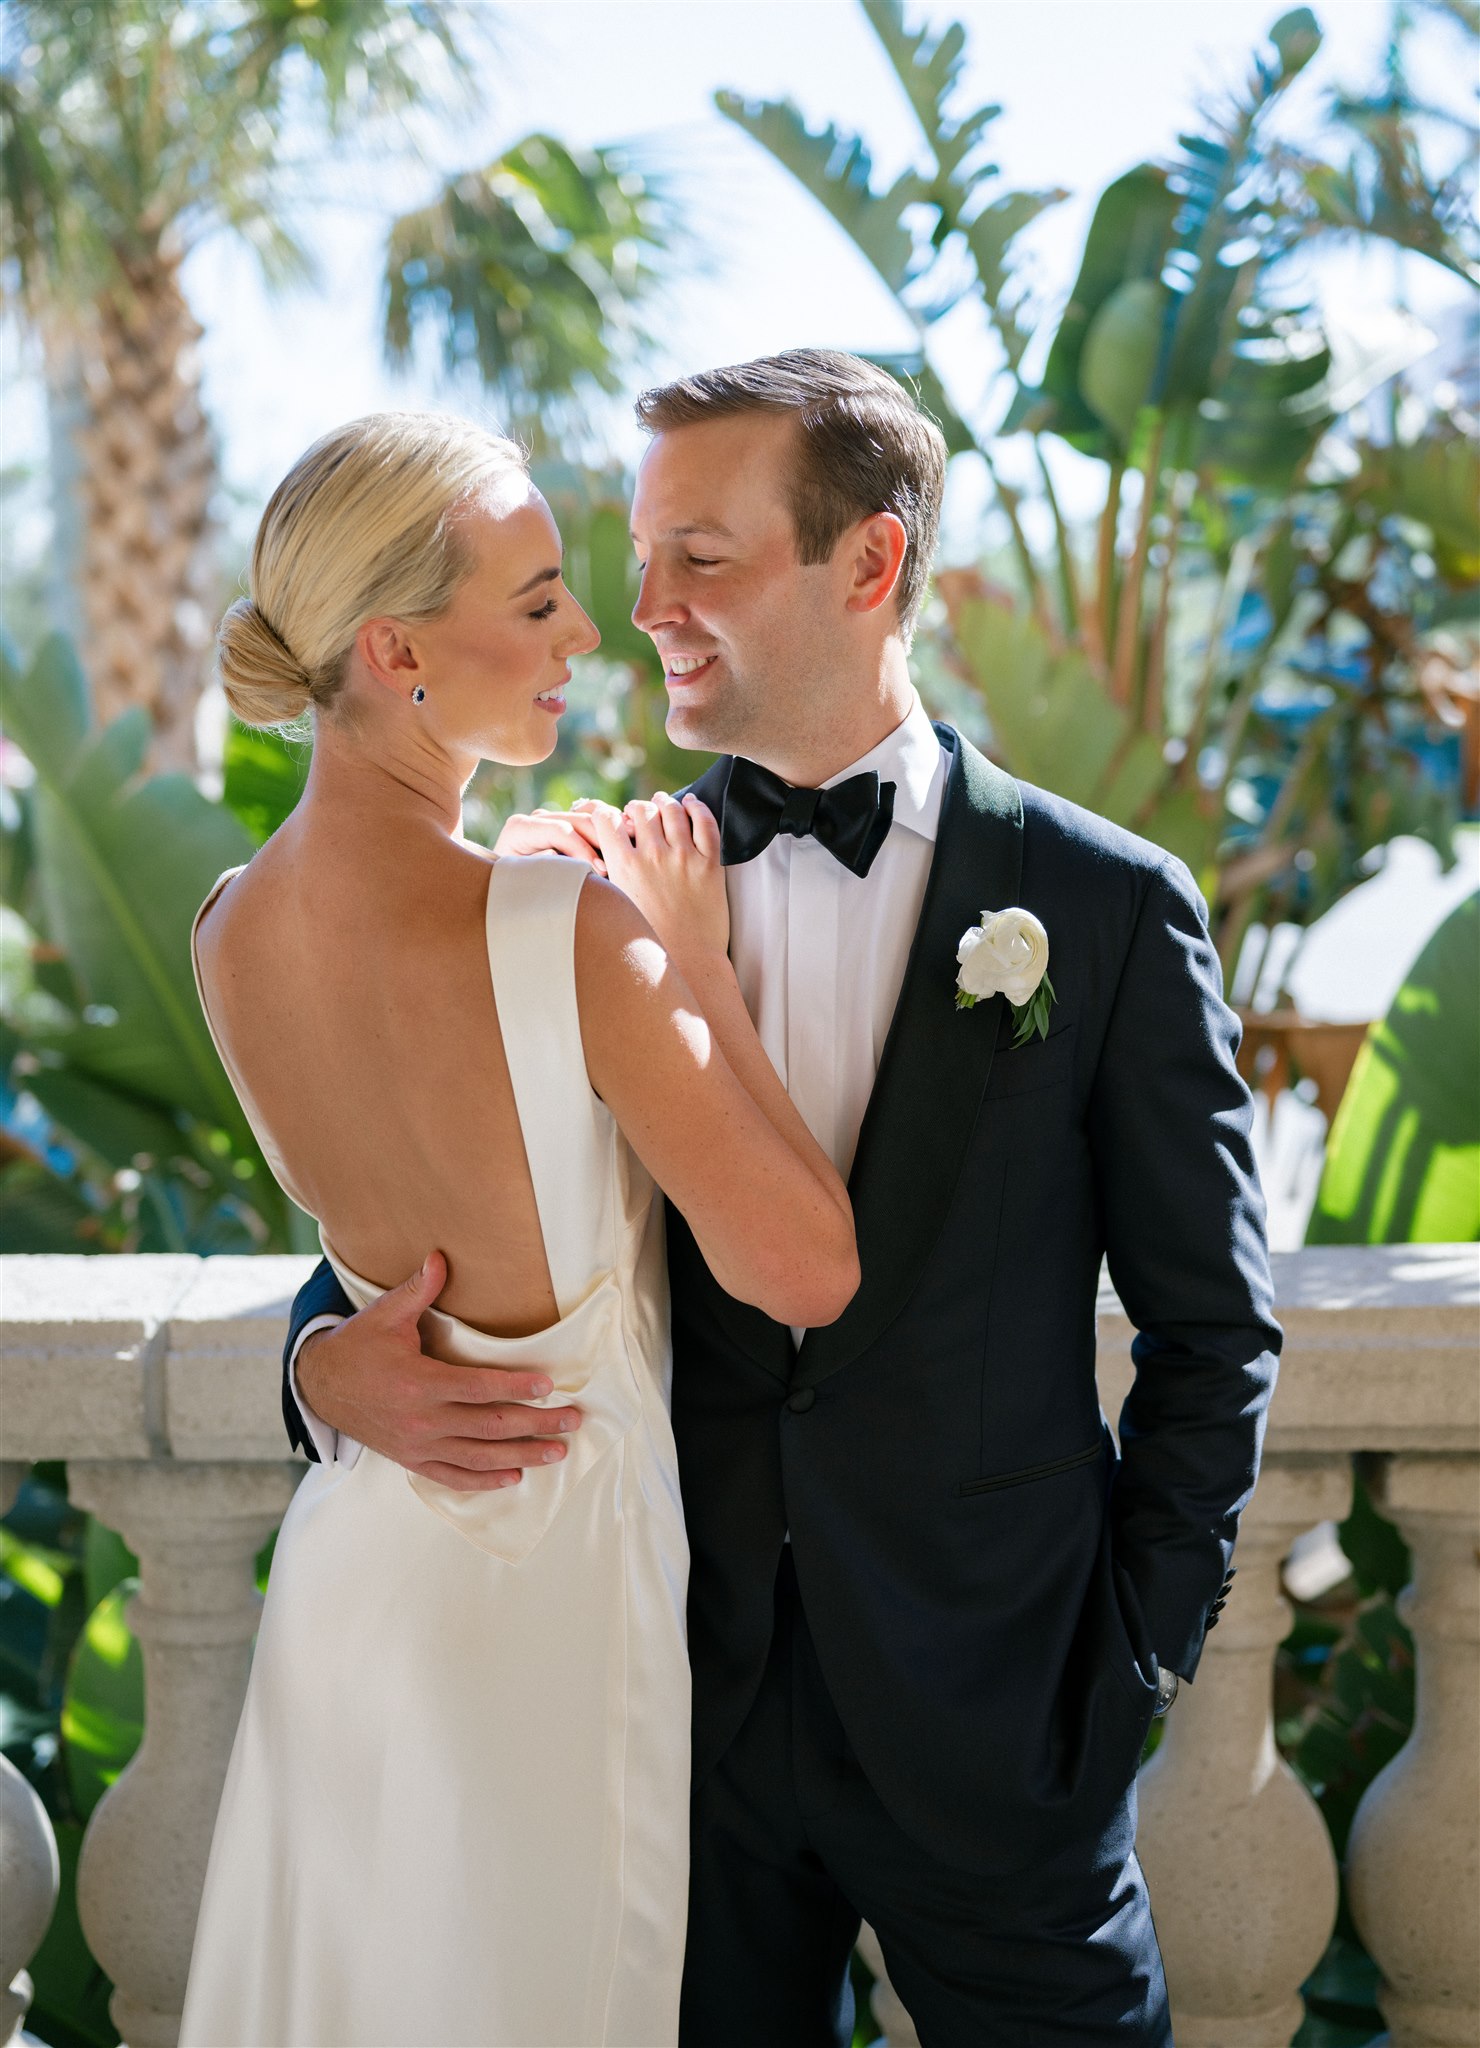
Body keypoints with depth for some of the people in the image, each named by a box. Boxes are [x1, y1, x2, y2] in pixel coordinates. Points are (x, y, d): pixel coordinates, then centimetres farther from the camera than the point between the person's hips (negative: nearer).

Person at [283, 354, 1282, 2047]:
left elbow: (1208, 1327, 0)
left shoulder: (1108, 905, -6)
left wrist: (1139, 1647, -3)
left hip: (992, 1721, -2)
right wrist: (332, 1363, -12)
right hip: (699, 1700, 3)